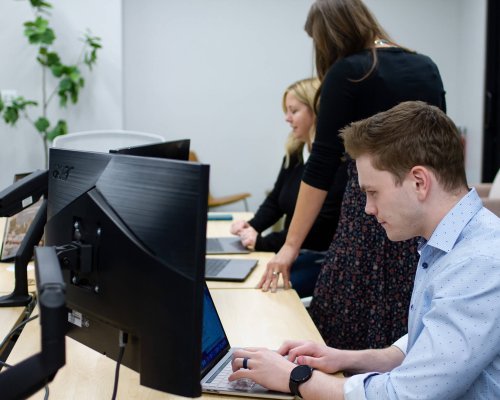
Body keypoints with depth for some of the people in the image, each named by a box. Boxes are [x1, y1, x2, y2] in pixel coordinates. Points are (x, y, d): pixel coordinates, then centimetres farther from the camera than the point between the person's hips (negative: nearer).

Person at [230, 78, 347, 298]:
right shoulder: (294, 153, 10)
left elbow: (319, 226, -23)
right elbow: (275, 201, 19)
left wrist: (262, 242, -22)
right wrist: (251, 226, -2)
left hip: (322, 260, -8)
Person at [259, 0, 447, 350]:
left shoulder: (347, 73, -6)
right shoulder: (427, 68, 11)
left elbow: (322, 165, -9)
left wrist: (291, 245, -7)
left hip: (371, 216, -6)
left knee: (348, 334, 2)